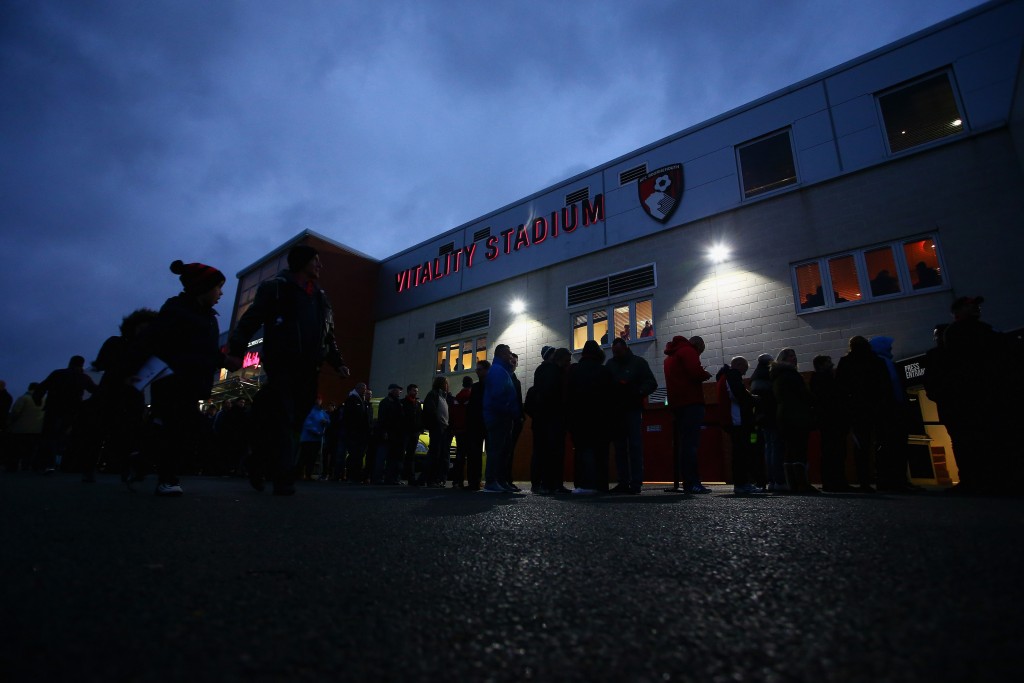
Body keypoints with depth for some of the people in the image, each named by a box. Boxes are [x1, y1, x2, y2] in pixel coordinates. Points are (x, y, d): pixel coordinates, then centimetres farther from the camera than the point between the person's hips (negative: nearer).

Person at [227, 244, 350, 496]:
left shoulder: (320, 297, 22)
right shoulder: (276, 287, 5)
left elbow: (329, 336, 24)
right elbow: (250, 320, -5)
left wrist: (337, 362, 12)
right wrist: (236, 348, -18)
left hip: (308, 371, 5)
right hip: (281, 365, -5)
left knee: (294, 422, 3)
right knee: (281, 420, -11)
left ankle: (260, 468, 18)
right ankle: (283, 478, -7)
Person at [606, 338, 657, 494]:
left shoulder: (638, 362, 2)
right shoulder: (610, 364, 12)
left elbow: (652, 383, -3)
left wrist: (638, 393, -20)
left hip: (632, 410, -4)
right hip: (615, 411, 4)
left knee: (635, 446, -6)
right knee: (619, 448, 6)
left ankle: (636, 483, -3)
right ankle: (623, 482, 11)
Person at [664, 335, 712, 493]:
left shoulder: (670, 356, 25)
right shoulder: (688, 351, -3)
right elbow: (696, 372, -16)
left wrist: (700, 374, 17)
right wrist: (706, 375, 3)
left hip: (676, 403, 9)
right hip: (691, 402, -9)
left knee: (682, 443, 7)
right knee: (691, 443, -12)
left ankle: (688, 482, 8)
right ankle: (692, 483, -14)